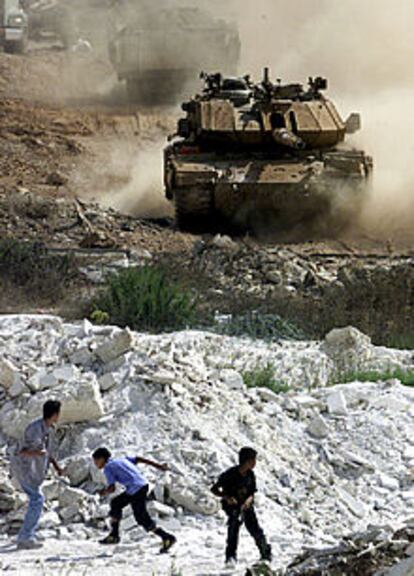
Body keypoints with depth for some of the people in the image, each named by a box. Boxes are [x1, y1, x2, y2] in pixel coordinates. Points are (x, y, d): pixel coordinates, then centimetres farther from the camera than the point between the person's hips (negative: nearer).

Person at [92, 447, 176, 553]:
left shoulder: (108, 467, 1)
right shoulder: (121, 460, 22)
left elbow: (112, 488, -6)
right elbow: (140, 459, 14)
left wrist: (104, 492, 15)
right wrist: (158, 466, 10)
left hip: (135, 489, -9)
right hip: (143, 484, 9)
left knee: (143, 519, -2)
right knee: (116, 503, 22)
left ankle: (167, 538, -5)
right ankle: (114, 535, 25)